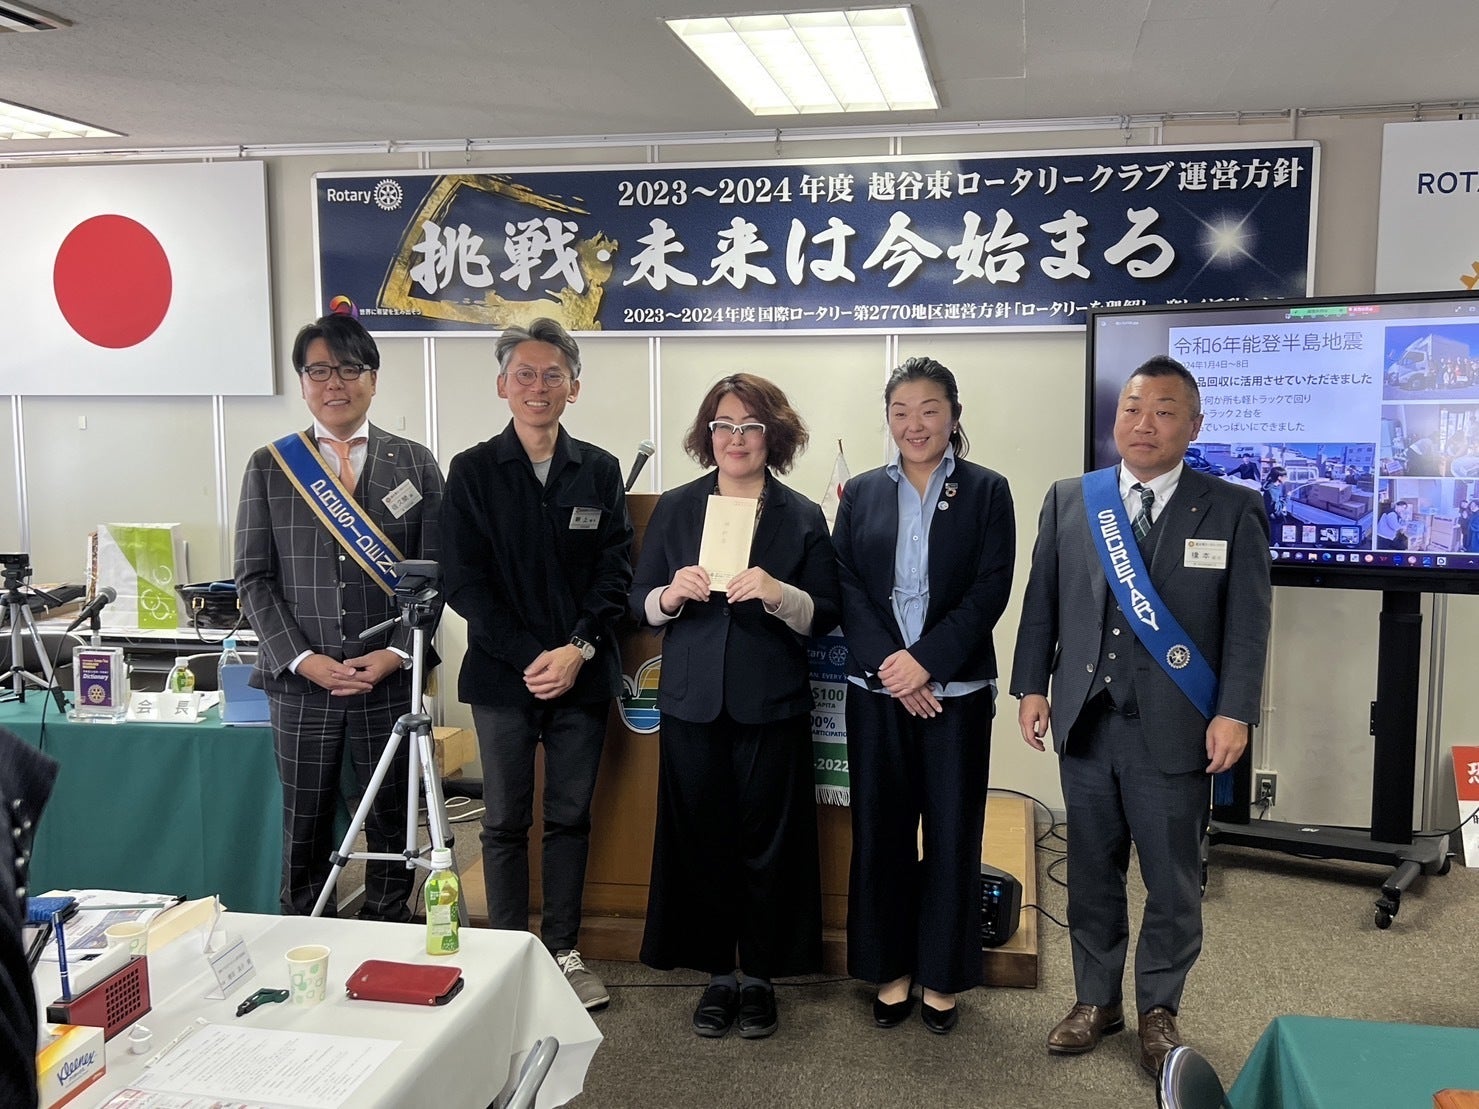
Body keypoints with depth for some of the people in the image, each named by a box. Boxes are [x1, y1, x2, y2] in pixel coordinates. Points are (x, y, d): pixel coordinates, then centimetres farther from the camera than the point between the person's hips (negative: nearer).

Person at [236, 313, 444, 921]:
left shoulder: (415, 463, 5)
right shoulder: (269, 466, 6)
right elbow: (254, 579, 3)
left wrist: (395, 653, -11)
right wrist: (302, 659, -9)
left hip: (390, 679, 0)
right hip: (301, 682, 0)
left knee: (392, 822, 8)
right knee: (305, 825, 9)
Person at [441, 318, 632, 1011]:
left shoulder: (599, 471, 6)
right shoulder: (472, 472, 0)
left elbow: (616, 572, 2)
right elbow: (465, 584, -5)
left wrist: (578, 650, -11)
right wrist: (529, 657, -12)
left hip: (582, 674, 2)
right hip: (502, 675, -1)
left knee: (571, 819, 10)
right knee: (506, 823, 7)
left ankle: (564, 950, 24)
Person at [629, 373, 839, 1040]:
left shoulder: (802, 517, 3)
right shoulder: (674, 509, 8)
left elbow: (826, 615, -1)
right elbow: (639, 603, 8)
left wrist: (779, 595, -20)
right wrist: (670, 595, -14)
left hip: (771, 707, -1)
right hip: (692, 704, 2)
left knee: (767, 842, 5)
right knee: (701, 841, 6)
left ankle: (761, 976, 22)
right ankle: (718, 972, 23)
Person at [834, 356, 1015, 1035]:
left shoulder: (986, 491, 1)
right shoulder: (862, 493, 8)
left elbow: (991, 590, -6)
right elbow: (845, 587, 1)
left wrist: (926, 660, -15)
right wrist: (886, 664, -13)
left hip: (955, 689, -2)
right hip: (876, 687, 2)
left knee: (952, 831, 5)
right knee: (880, 827, 7)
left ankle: (942, 974, 20)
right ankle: (891, 968, 22)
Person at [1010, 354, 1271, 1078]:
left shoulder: (1233, 511, -2)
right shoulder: (1068, 500, 6)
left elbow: (1248, 622, -4)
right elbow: (1041, 603, 8)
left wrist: (1234, 714, -9)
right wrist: (1032, 686, 3)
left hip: (1176, 731, -2)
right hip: (1086, 722, 2)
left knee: (1173, 882, 9)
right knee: (1092, 872, 14)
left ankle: (1158, 1009, 29)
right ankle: (1095, 999, 31)